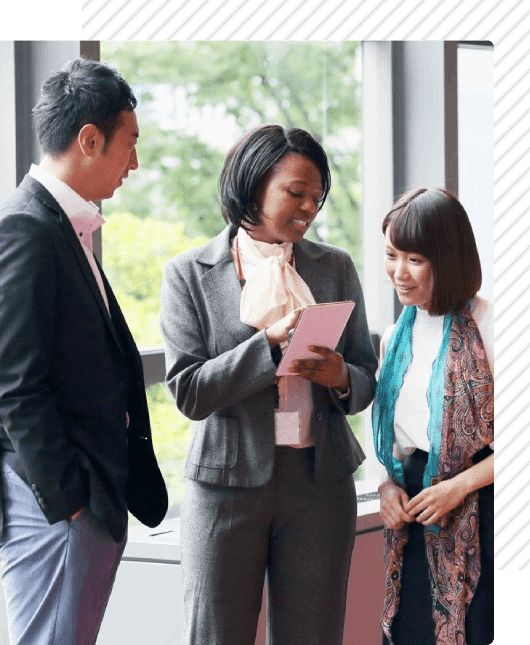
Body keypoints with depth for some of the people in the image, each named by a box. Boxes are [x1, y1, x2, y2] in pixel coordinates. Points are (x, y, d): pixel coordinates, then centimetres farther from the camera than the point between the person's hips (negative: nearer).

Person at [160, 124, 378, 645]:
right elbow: (189, 392, -8)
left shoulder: (335, 268, 10)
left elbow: (367, 381, 13)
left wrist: (341, 377, -11)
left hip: (320, 481, 3)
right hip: (227, 483, -2)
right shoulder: (189, 274, 0)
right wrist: (271, 344, -18)